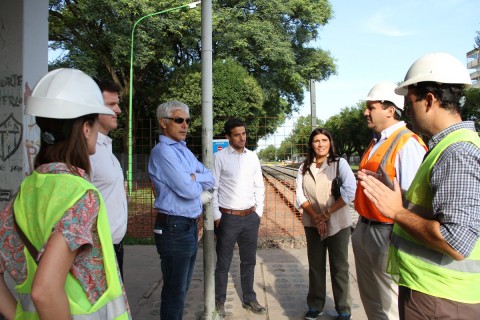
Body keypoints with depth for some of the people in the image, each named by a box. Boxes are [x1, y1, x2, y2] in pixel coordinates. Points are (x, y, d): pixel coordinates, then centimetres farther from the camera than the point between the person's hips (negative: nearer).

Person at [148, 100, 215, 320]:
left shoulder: (184, 150, 13)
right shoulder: (162, 151, -16)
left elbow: (211, 179, 8)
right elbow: (188, 190, -24)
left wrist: (192, 177, -10)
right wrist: (197, 181, -2)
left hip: (189, 226, 9)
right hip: (174, 229, -9)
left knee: (182, 287, 20)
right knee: (175, 290, 6)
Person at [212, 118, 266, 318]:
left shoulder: (252, 157, 6)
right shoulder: (219, 157, -8)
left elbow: (259, 186, 11)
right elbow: (212, 189, -8)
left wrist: (259, 212, 8)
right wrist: (216, 216, -9)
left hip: (251, 217, 4)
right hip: (228, 217, -4)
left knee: (249, 261, 17)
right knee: (223, 263, 9)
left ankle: (249, 300, 34)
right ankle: (219, 302, 27)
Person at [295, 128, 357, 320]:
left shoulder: (339, 163, -5)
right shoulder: (304, 168, 5)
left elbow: (351, 191, -16)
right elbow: (300, 196, -1)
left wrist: (326, 214, -17)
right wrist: (315, 217, -15)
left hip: (337, 223, -3)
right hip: (312, 224, 3)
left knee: (339, 267, 6)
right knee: (315, 265, 12)